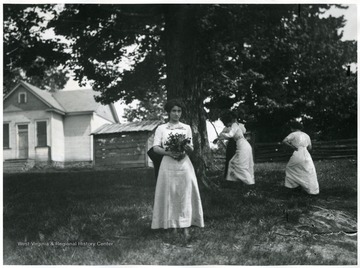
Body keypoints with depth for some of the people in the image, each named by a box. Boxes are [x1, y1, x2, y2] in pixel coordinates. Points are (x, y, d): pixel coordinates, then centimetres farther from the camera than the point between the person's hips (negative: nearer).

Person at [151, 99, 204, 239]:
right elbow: (155, 148, -2)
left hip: (184, 164, 1)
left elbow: (192, 148, 9)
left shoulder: (186, 128, 11)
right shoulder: (161, 128, 6)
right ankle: (173, 225, 10)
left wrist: (188, 148, -14)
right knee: (170, 195, 1)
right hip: (168, 165, -1)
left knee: (185, 194, -2)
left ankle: (185, 227, 0)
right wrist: (168, 152, -18)